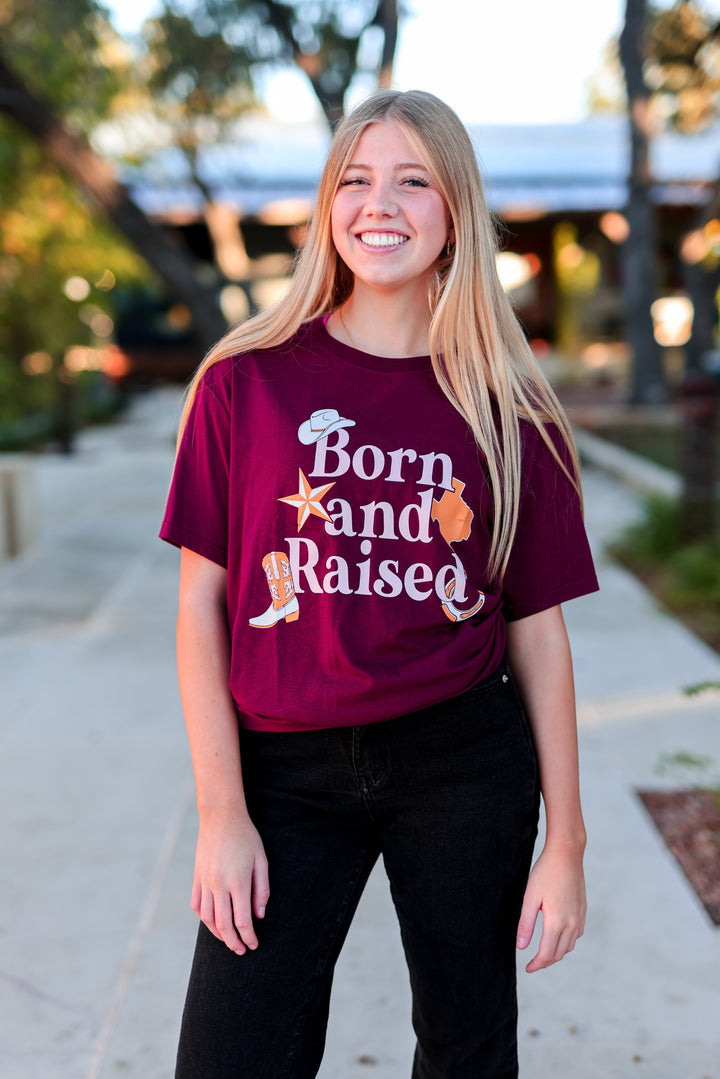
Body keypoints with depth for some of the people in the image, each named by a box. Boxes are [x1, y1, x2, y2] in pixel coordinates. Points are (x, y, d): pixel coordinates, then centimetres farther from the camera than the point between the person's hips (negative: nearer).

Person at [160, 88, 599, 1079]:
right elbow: (203, 601, -2)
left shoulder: (508, 410, 0)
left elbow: (537, 627, 2)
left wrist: (565, 842, 2)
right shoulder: (246, 379, -2)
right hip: (286, 771, 0)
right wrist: (222, 812, -6)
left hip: (465, 764, 1)